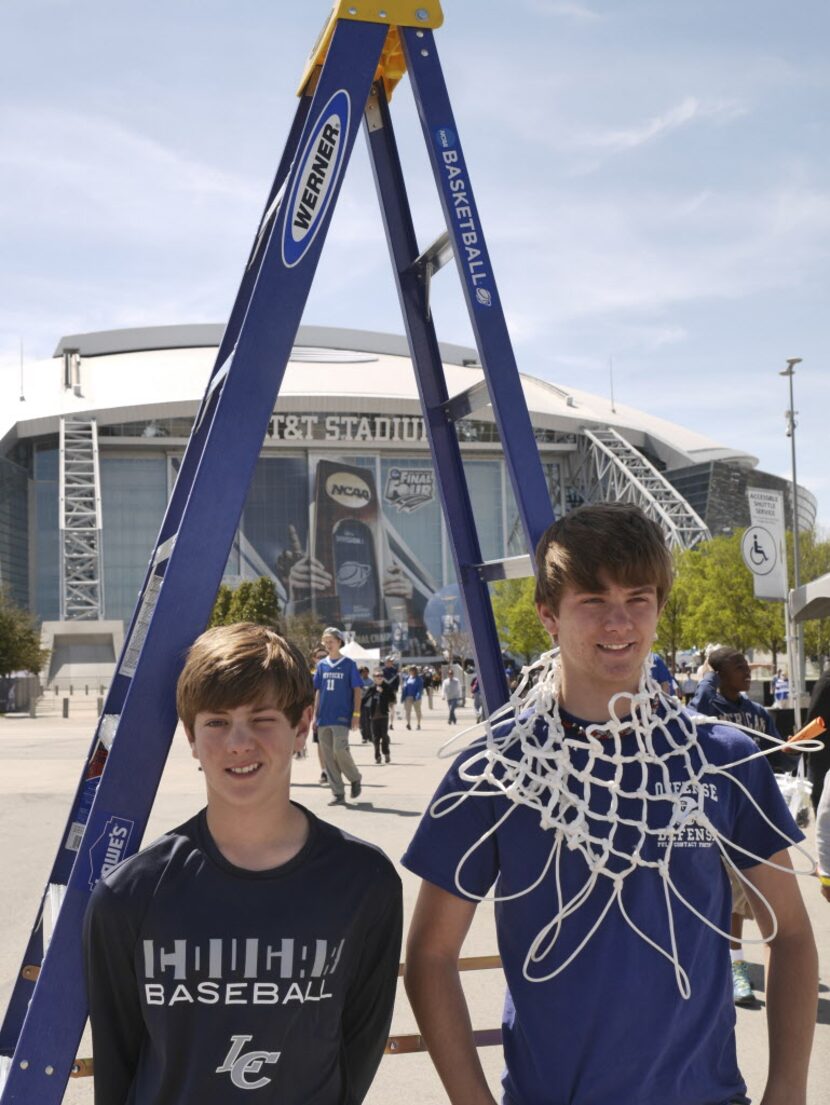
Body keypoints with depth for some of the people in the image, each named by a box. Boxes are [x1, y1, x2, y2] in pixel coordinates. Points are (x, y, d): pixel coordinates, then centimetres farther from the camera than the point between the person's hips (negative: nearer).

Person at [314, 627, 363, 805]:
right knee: (328, 757, 3)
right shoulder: (322, 665, 11)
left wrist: (356, 714, -8)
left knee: (340, 749, -17)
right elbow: (317, 691, 14)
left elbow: (357, 690, -1)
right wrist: (315, 714, 9)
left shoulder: (349, 664, 0)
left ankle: (355, 778, 10)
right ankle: (338, 794, 10)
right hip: (324, 717, 5)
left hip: (342, 716, -5)